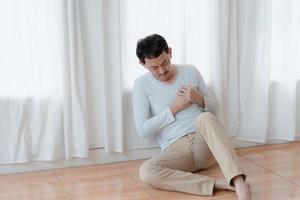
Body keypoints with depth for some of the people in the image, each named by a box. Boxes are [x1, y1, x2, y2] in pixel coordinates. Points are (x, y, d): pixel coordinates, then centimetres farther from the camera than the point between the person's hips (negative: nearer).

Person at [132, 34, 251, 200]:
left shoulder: (190, 71, 8)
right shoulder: (142, 85, 1)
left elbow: (212, 106, 16)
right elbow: (142, 130, -6)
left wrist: (199, 99, -7)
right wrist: (174, 108, -9)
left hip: (204, 142, 1)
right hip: (175, 150, -1)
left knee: (205, 118, -35)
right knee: (146, 171, -34)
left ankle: (239, 183, -48)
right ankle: (217, 184, -35)